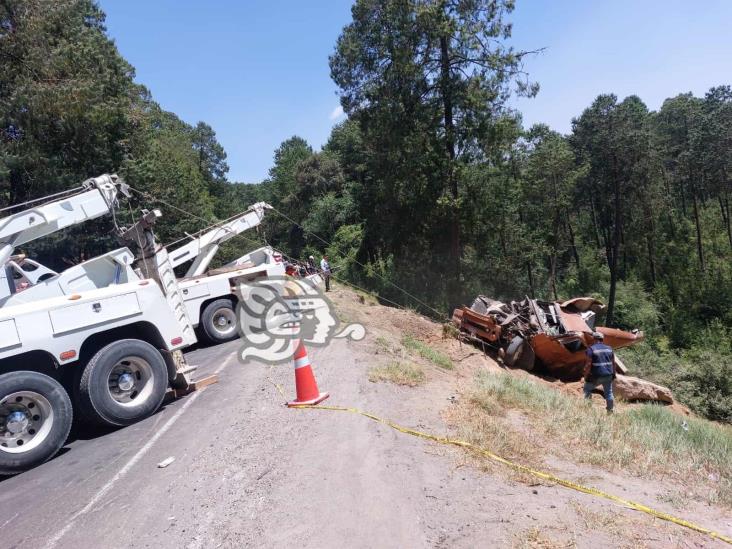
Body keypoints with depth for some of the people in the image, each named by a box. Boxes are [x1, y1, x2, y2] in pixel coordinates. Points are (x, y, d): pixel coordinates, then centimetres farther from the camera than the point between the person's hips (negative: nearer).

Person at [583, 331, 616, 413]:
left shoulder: (591, 349, -11)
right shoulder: (609, 348, 6)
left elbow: (588, 364, -15)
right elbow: (613, 362, 10)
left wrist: (586, 376, -8)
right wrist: (613, 373, 20)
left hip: (596, 376, -5)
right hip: (608, 375, 5)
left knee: (587, 388, 16)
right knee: (609, 393, 14)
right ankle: (610, 411, 20)